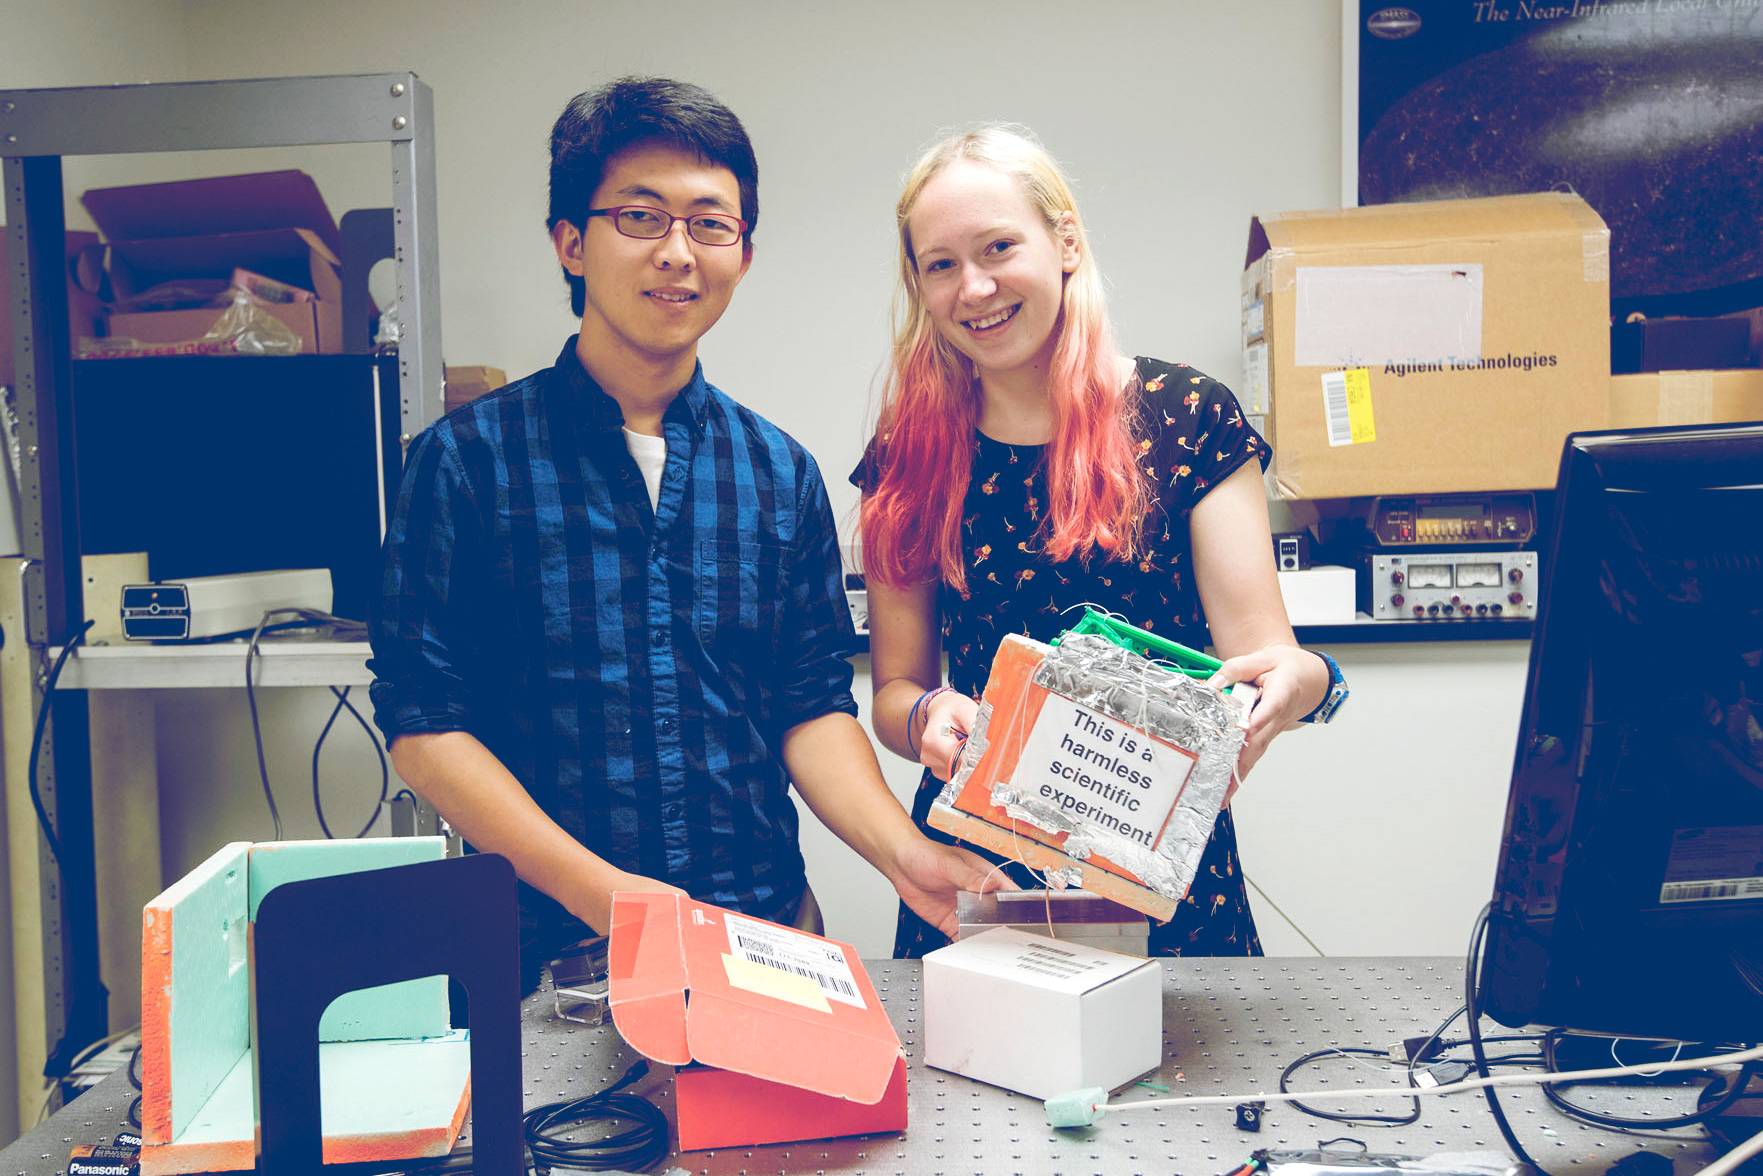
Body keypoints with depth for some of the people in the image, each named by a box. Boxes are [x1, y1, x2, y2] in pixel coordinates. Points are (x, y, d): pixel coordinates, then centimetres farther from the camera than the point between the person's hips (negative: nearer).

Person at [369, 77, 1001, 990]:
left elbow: (814, 708, 6)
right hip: (547, 944, -2)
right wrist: (594, 888, -17)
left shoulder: (782, 475, 6)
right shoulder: (466, 460, -5)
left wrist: (902, 851, -11)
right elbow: (421, 720, -7)